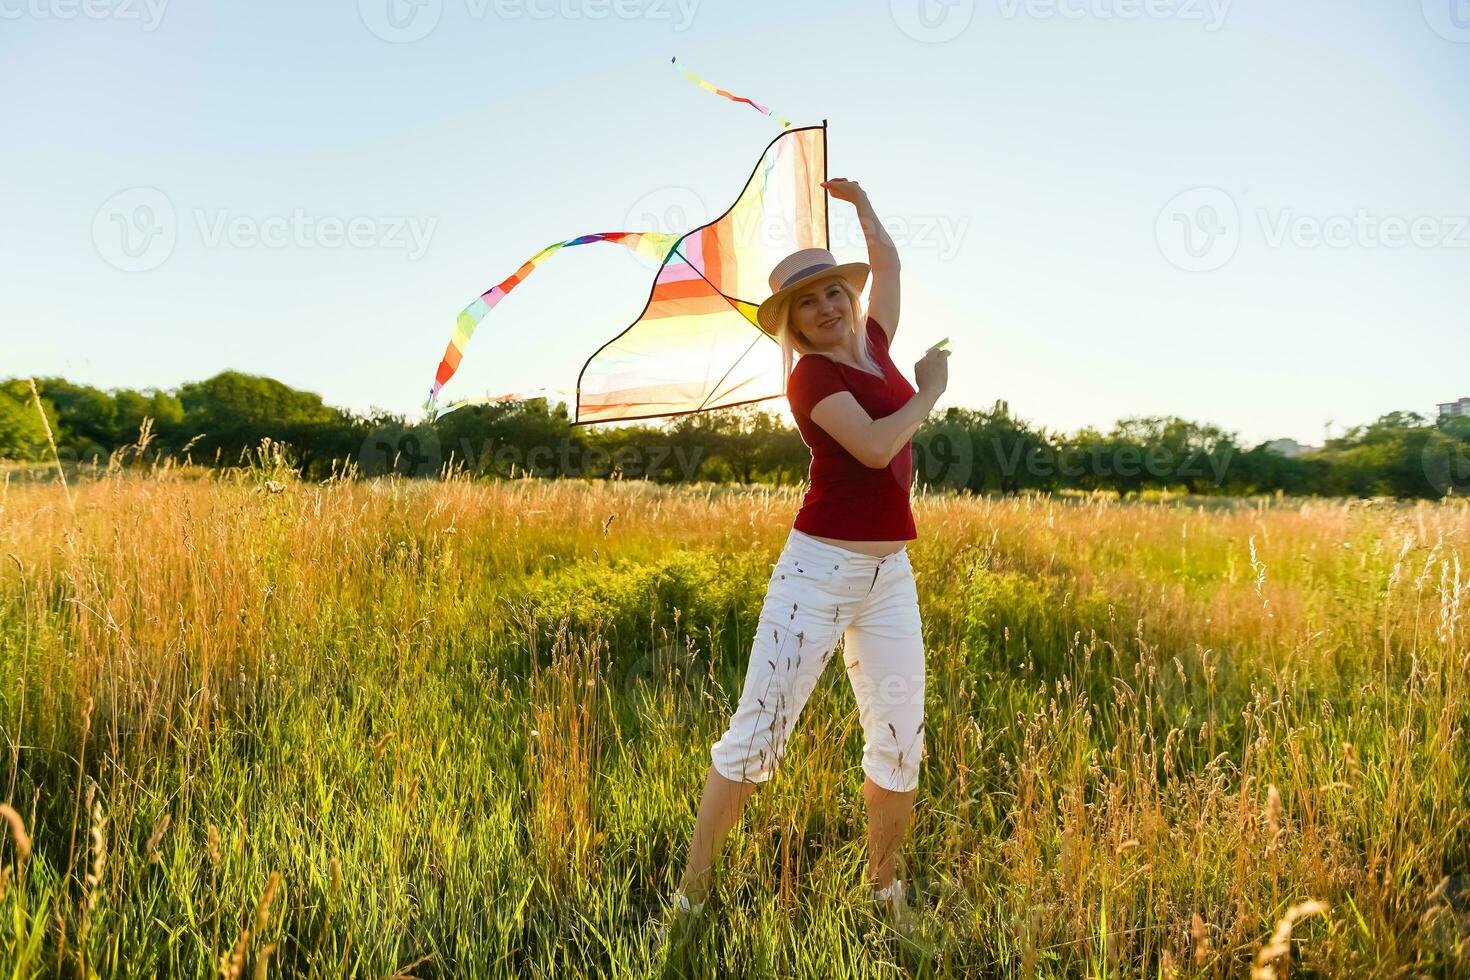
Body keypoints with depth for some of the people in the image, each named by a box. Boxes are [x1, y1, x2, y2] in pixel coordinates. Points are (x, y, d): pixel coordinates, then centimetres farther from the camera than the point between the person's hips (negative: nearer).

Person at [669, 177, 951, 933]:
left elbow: (888, 261, 29)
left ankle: (883, 884, 26)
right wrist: (930, 393, -6)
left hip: (890, 574, 6)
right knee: (758, 729, -4)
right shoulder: (812, 375, -7)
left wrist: (858, 201, 33)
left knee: (899, 742, 6)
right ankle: (693, 886, 7)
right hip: (820, 567, -6)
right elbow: (875, 448, -21)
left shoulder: (874, 344, 13)